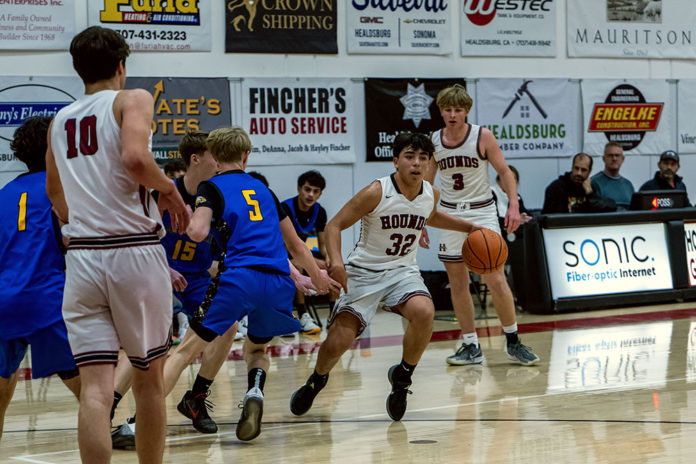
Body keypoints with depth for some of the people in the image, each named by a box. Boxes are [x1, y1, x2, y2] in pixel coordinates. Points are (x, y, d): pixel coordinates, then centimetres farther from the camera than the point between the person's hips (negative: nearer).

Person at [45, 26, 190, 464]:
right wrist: (170, 190, -3)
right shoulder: (133, 99, 0)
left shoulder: (60, 121, 16)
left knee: (95, 388, -3)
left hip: (81, 258, 4)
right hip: (134, 252, -3)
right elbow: (135, 157, -20)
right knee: (149, 381, 13)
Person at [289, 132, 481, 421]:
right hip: (363, 272, -3)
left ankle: (402, 376, -4)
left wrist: (469, 227, 20)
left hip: (402, 271, 3)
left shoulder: (431, 194, -1)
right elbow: (335, 225, -15)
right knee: (338, 342, -13)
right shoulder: (376, 193, -19)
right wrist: (336, 262, -31)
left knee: (424, 313, -30)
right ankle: (316, 381, 24)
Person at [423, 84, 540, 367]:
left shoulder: (482, 137, -7)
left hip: (481, 211, -3)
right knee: (457, 283, 3)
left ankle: (513, 341, 4)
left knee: (496, 280, -10)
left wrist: (513, 205, -15)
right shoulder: (433, 142, 1)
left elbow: (504, 172, -2)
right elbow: (425, 185, 11)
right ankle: (471, 347, 10)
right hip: (449, 213, 3)